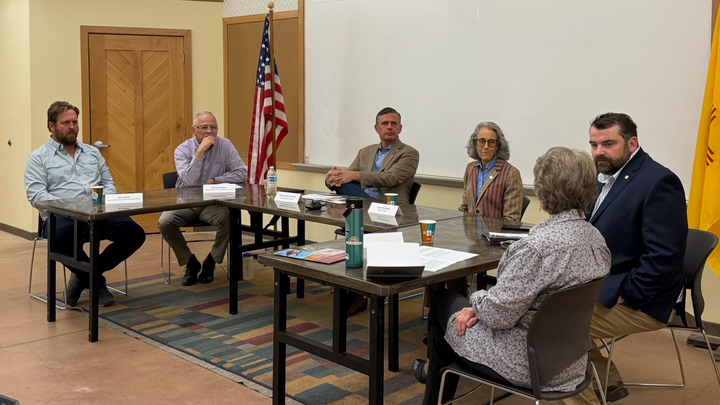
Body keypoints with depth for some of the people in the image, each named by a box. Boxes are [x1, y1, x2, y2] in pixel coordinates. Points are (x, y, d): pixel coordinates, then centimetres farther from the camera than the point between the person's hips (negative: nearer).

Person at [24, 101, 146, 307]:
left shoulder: (92, 152, 24)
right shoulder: (38, 158, 9)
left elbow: (109, 183, 22)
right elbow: (36, 195, -3)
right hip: (61, 216, -4)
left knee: (134, 233, -24)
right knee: (62, 237, -41)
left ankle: (86, 275, -3)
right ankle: (96, 283, -10)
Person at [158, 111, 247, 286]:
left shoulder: (225, 146, -1)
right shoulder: (182, 150, -5)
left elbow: (242, 173, -6)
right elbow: (189, 181, -21)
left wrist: (214, 180, -12)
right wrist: (200, 151, -24)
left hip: (213, 202, 0)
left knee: (228, 218, -31)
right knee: (164, 222, -26)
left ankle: (211, 262, -5)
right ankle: (190, 263, -1)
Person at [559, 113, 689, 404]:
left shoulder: (658, 181, -19)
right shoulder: (607, 175, 8)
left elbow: (665, 255, -25)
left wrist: (624, 294, -21)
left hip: (639, 300, -9)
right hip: (601, 284, 10)